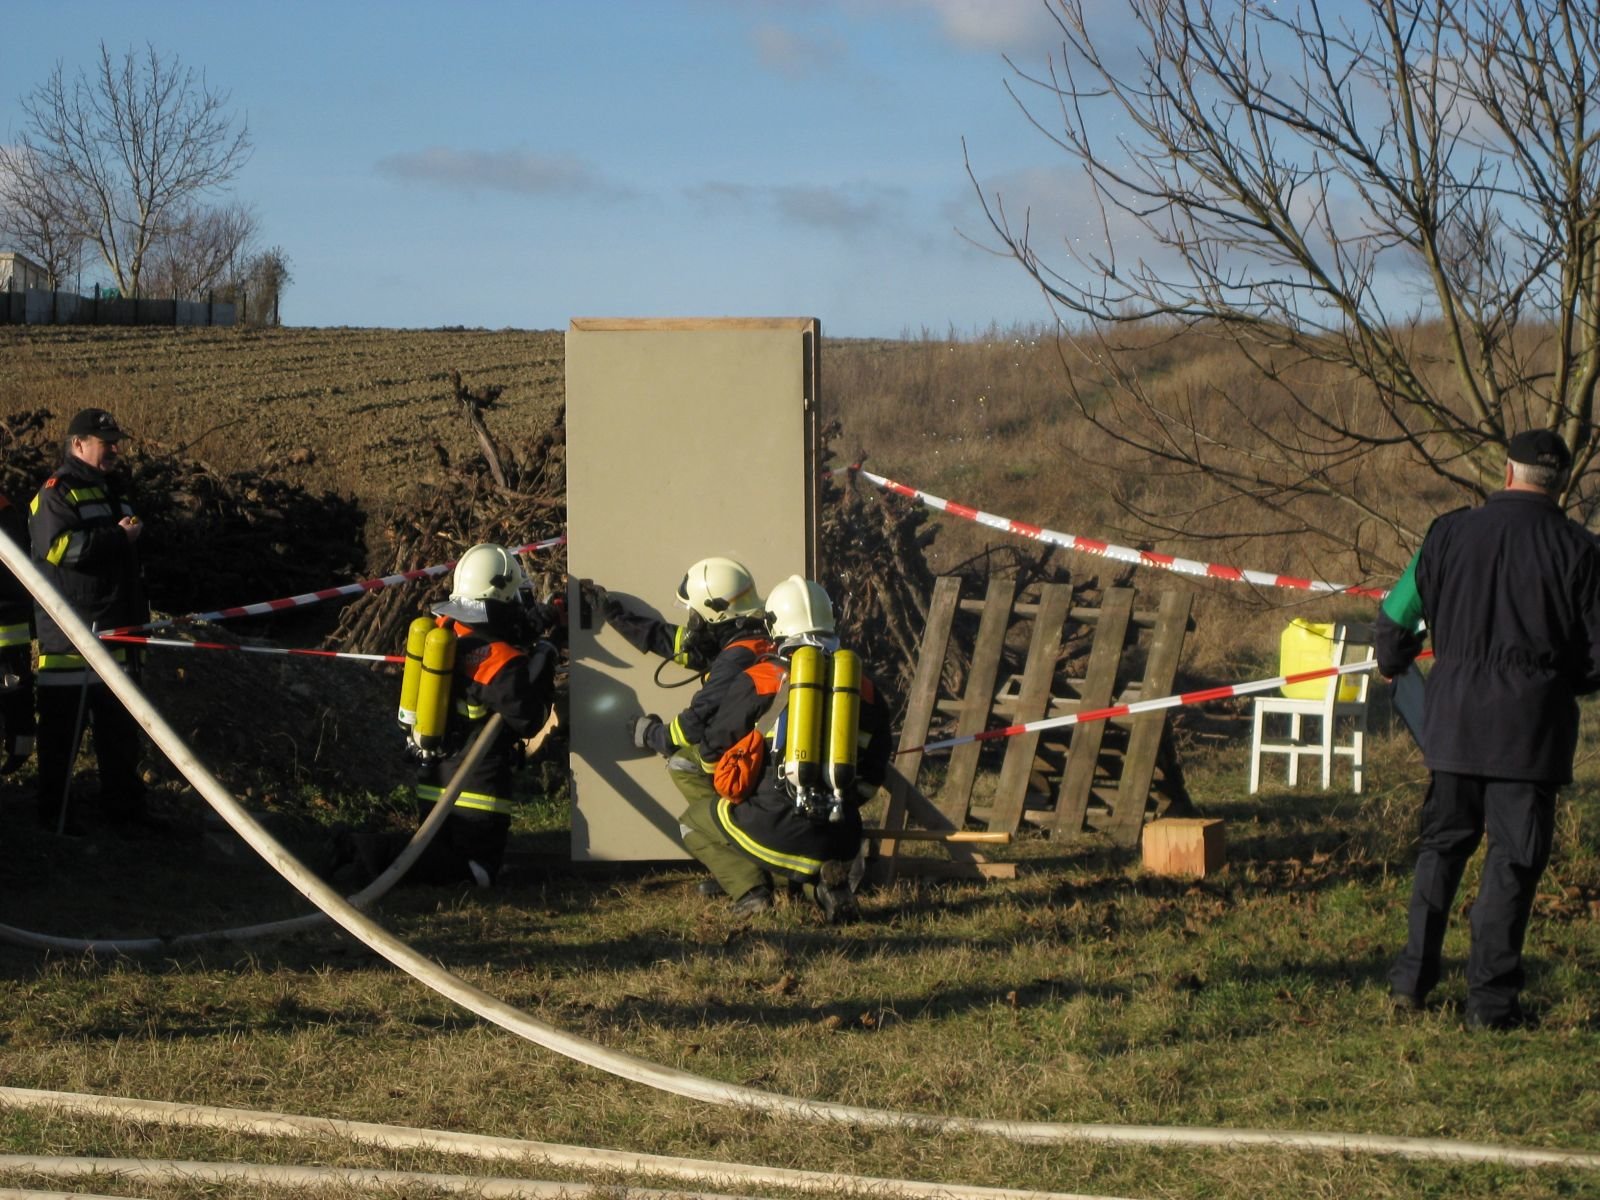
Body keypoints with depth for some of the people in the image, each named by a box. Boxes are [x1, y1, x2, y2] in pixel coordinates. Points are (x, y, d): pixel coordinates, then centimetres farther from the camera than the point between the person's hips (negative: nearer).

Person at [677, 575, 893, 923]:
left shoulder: (758, 684, -1)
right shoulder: (866, 691, 10)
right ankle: (828, 883, 4)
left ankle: (751, 890, 2)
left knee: (695, 819, 25)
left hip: (773, 832, -3)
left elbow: (714, 749, 12)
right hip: (840, 840, 3)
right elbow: (872, 779, 17)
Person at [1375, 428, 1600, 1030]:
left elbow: (1395, 618, 8)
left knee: (1442, 844, 17)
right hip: (1532, 728, -3)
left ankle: (1413, 976, 17)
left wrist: (1393, 664, 30)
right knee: (1514, 858, 2)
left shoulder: (1451, 532, 1)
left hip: (1455, 718, 3)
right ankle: (1491, 998, 1)